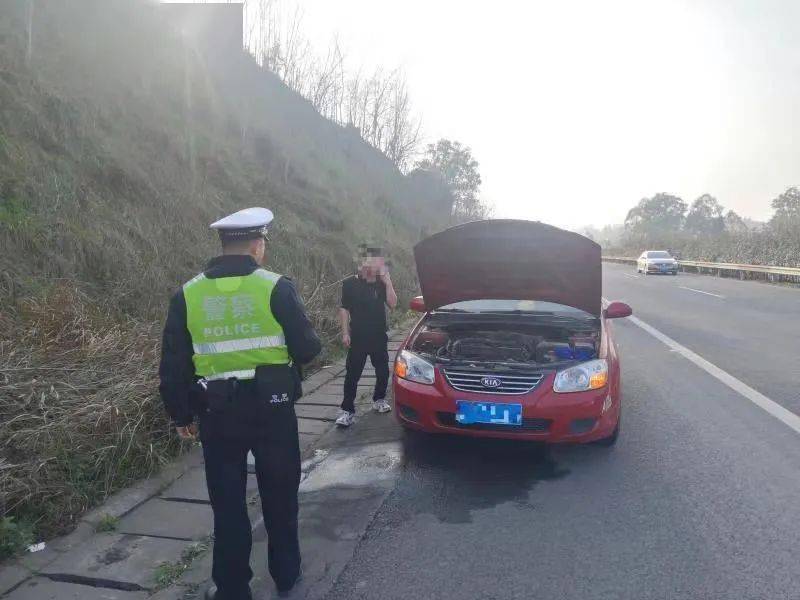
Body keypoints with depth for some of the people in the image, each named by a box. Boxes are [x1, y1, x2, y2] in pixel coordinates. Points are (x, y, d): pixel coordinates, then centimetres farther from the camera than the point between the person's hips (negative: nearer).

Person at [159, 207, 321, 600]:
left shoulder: (188, 295, -1)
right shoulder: (276, 287, -11)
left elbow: (173, 365, 1)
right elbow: (307, 349, -8)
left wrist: (181, 415, 12)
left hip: (217, 414, 2)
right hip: (271, 409, -1)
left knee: (227, 504, 14)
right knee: (279, 496, 17)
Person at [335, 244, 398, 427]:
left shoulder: (381, 283, 4)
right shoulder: (350, 283, -5)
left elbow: (392, 304, -6)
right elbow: (344, 309, -2)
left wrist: (387, 281, -13)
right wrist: (345, 333, -9)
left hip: (379, 337, 4)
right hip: (357, 338, -3)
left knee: (383, 371, 13)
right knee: (352, 374, -1)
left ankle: (379, 399, 35)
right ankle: (347, 410, 5)